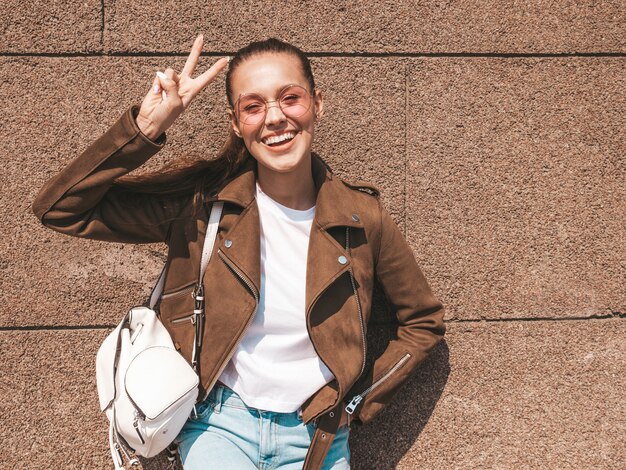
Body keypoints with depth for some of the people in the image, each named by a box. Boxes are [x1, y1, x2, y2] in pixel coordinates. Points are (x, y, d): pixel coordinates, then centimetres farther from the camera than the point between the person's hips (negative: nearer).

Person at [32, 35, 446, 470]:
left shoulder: (362, 218, -8)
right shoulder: (199, 201, -10)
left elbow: (425, 322, 6)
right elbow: (59, 209, -14)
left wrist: (361, 403, 0)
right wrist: (146, 127, -22)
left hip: (318, 432, 2)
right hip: (221, 424, -1)